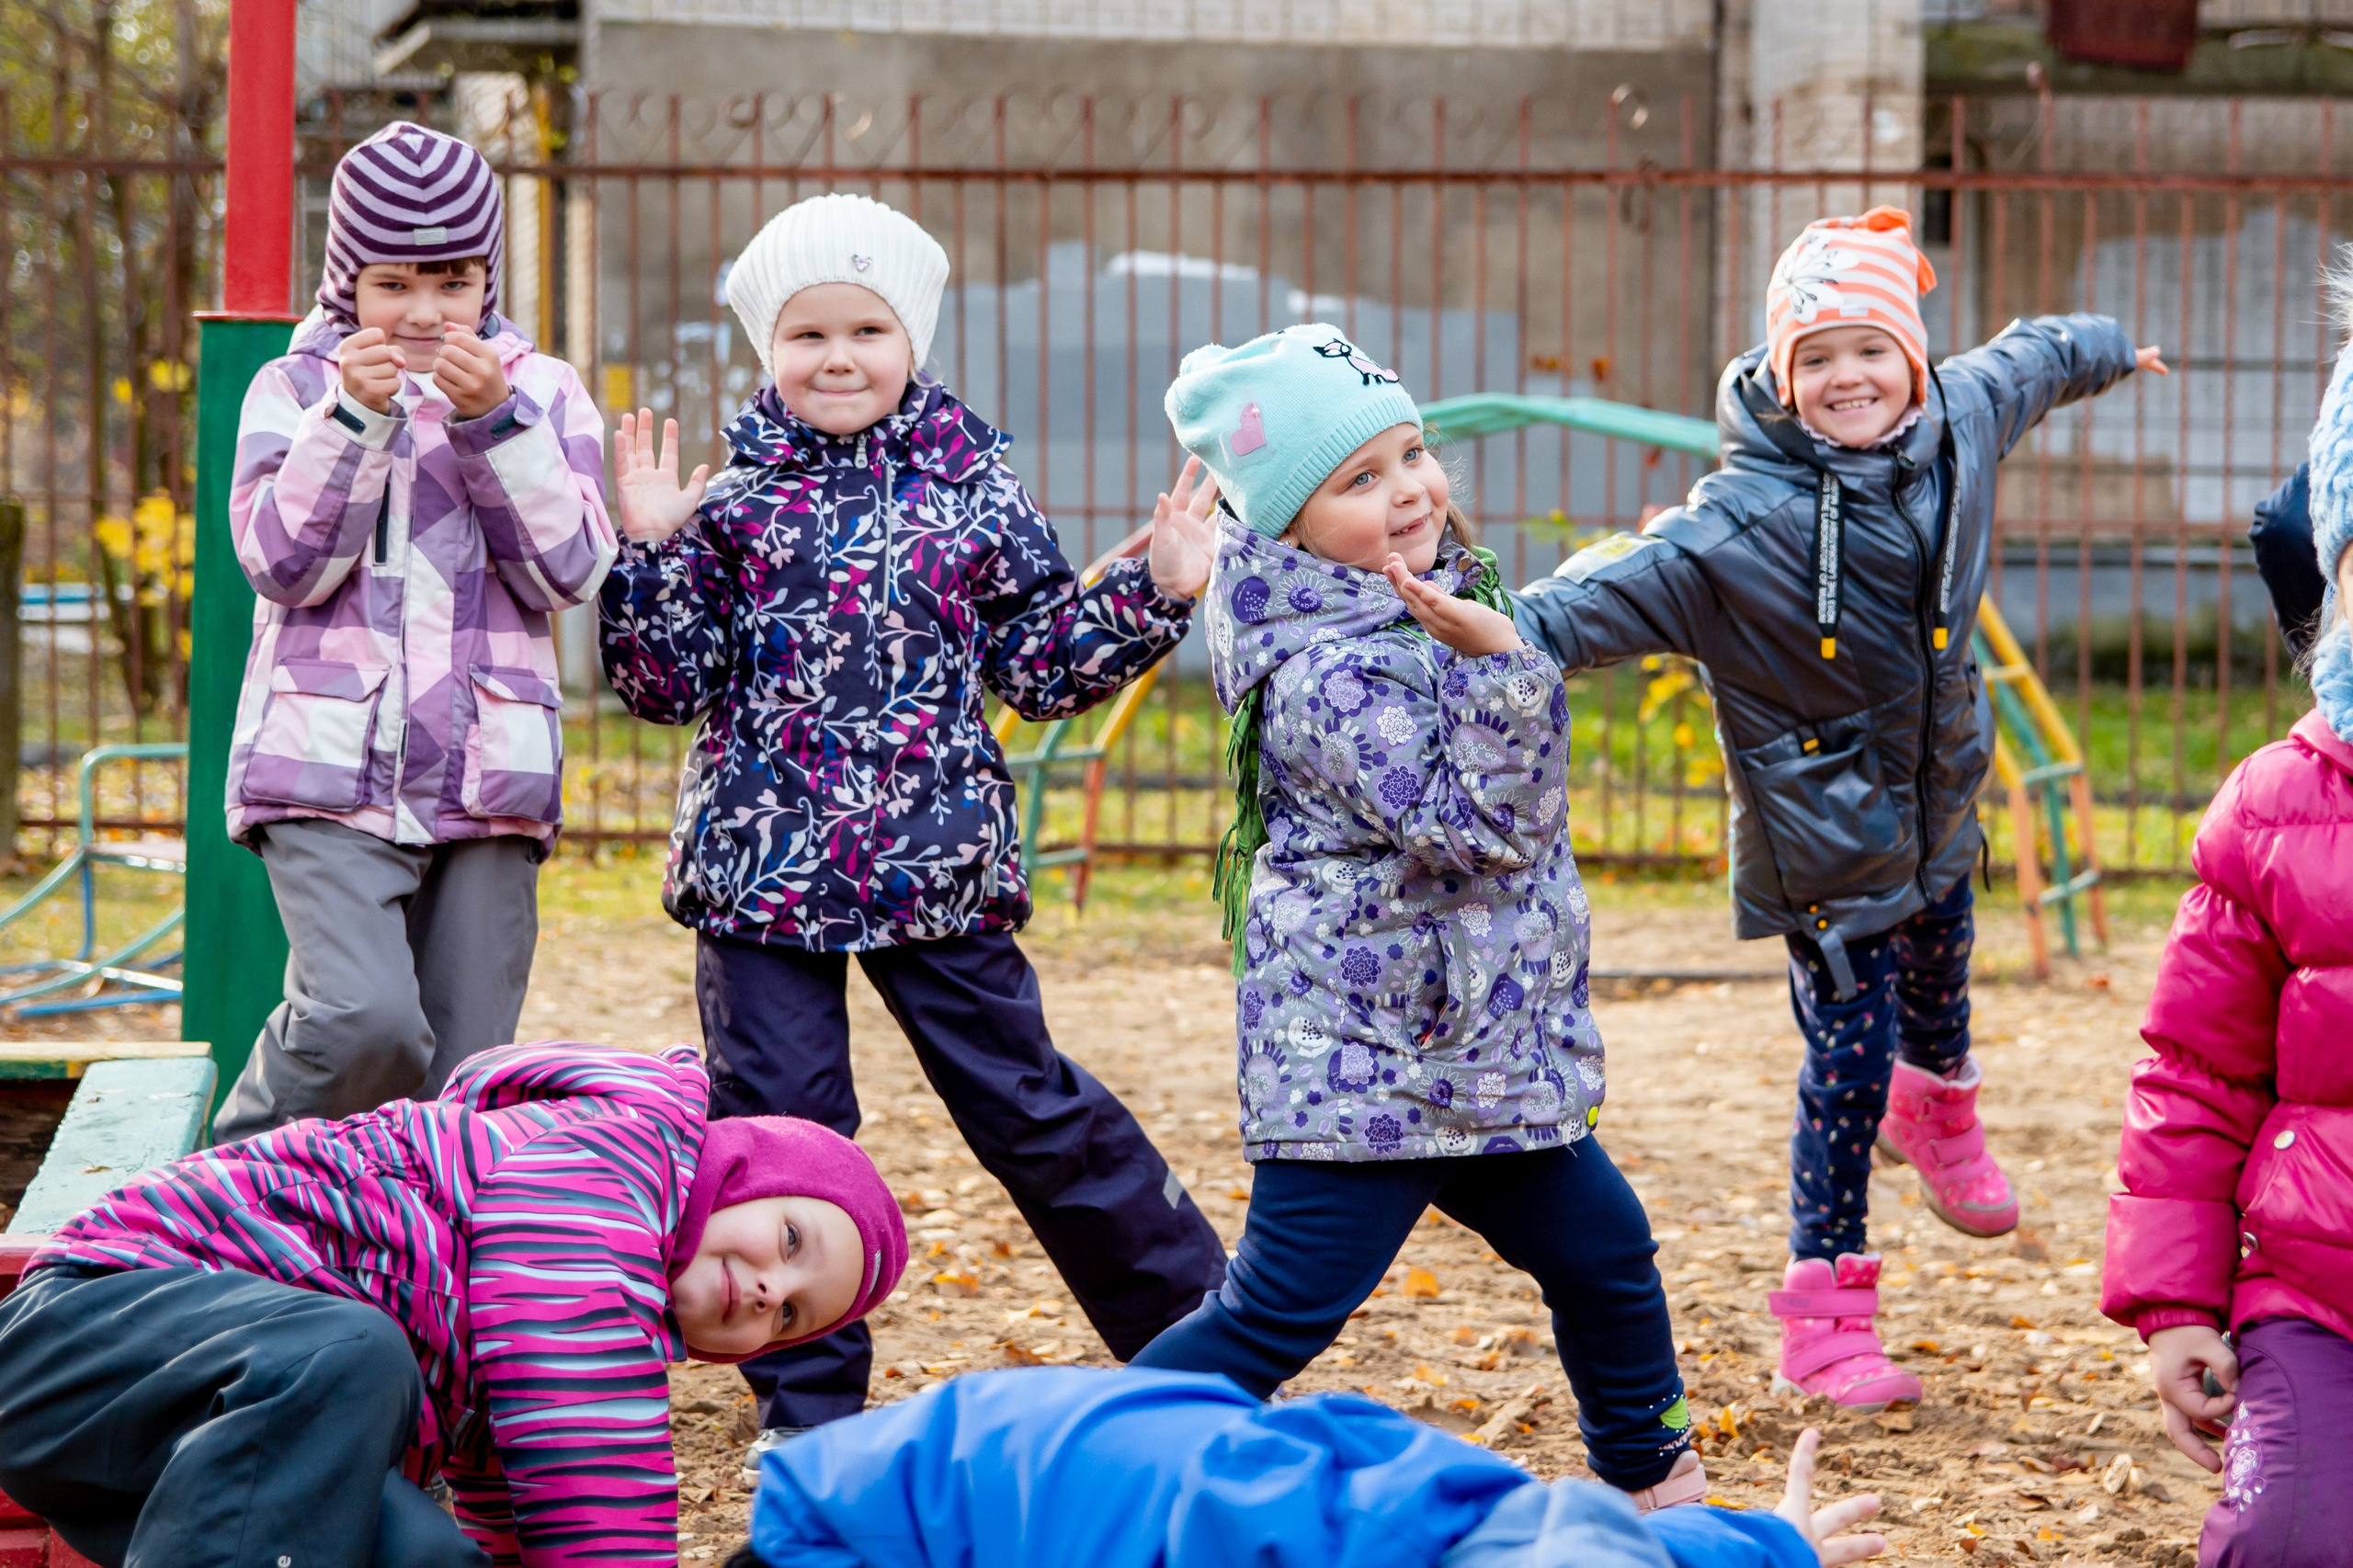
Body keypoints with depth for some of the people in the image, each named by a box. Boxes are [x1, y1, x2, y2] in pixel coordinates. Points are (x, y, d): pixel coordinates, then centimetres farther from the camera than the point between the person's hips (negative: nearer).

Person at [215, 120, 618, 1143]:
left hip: (488, 780, 2)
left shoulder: (545, 393, 11)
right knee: (365, 1020, -22)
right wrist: (352, 417, -15)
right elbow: (285, 565, -5)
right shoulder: (296, 388, 8)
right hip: (331, 770, -2)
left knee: (462, 1079, 1)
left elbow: (567, 572, -2)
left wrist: (493, 419, -11)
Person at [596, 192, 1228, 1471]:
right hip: (760, 867, 0)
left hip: (936, 866, 0)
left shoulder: (973, 488, 4)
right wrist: (650, 549, -11)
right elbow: (665, 685, 1)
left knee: (1029, 1106, 4)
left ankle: (1197, 1334, 17)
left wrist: (1155, 595, -1)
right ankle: (808, 1402, 15)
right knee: (779, 1127, 2)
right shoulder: (731, 493, 2)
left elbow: (1042, 666, 9)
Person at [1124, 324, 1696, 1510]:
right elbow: (1470, 827, -27)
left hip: (1481, 1053, 10)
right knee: (1278, 1314, -10)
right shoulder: (1327, 676, -23)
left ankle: (1648, 1475, 39)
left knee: (1603, 1250, 20)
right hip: (1362, 1061, -9)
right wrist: (1499, 667, -33)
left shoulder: (1430, 611, 9)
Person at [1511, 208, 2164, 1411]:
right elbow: (1613, 595, -35)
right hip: (1826, 839, -6)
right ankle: (1825, 1319, 12)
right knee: (1849, 1067, -3)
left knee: (1940, 975, 29)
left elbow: (2028, 360, 12)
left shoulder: (1962, 421, -11)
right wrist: (1503, 629, -55)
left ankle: (1937, 1108, 64)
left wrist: (2110, 349, 33)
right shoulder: (1738, 527, -29)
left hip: (1939, 806, 6)